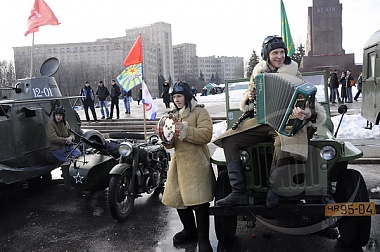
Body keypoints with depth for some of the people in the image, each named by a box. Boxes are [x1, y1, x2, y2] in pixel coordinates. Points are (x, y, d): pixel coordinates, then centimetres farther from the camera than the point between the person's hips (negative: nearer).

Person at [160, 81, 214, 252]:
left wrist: (184, 130, -22)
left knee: (199, 202, -7)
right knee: (177, 199, 10)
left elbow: (206, 135, -16)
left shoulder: (199, 112, -2)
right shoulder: (174, 115, 19)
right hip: (178, 161, 7)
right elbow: (170, 144, 19)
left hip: (196, 163, -7)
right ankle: (189, 230, 32)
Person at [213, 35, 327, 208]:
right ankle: (239, 193, -9)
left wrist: (309, 114, -34)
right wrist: (248, 97, -8)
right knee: (229, 141, -13)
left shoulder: (293, 73, -1)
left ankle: (272, 190, -12)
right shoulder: (258, 72, 9)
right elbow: (246, 106, 17)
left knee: (282, 146, -38)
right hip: (261, 122, 4)